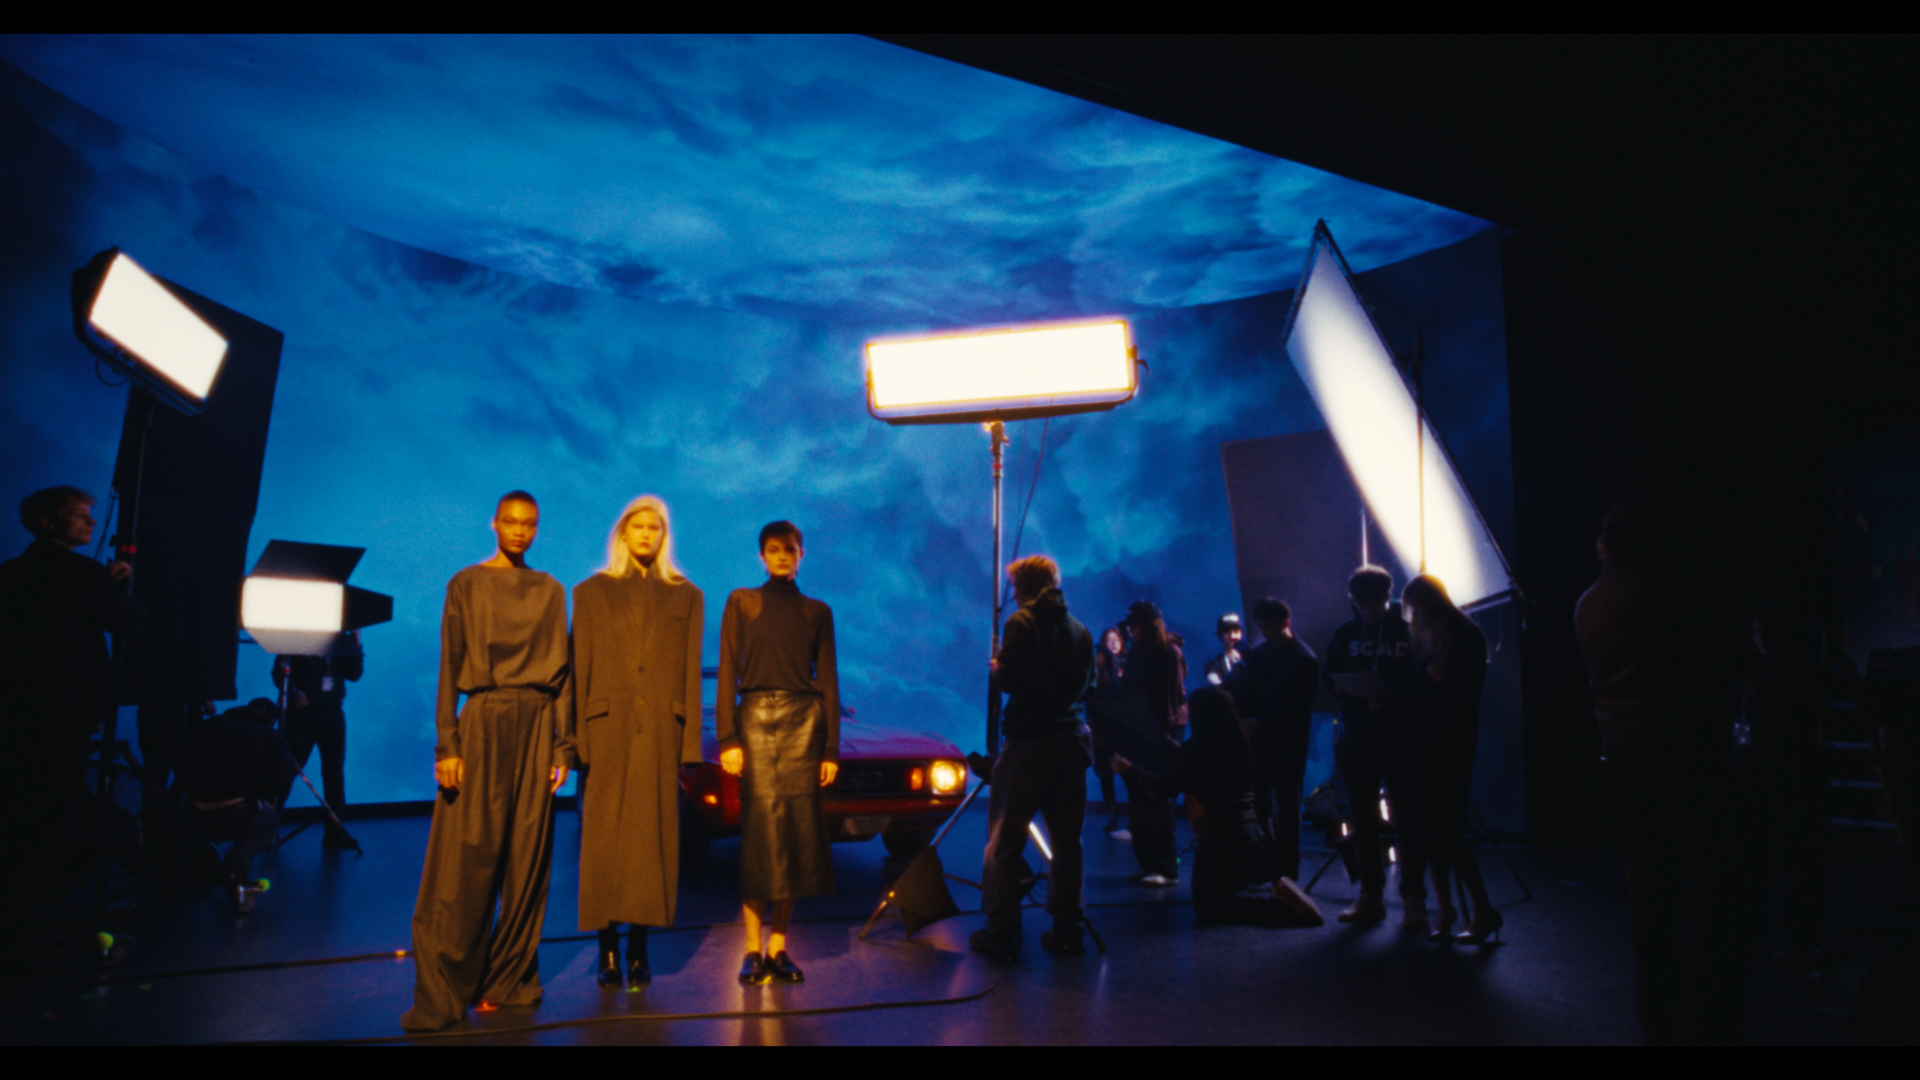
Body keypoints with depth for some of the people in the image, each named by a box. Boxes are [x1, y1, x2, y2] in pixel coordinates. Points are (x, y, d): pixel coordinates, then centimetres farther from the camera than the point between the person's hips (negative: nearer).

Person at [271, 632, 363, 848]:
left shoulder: (340, 640, 10)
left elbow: (354, 674, 4)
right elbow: (279, 670, -4)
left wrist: (355, 644, -6)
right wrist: (290, 690, -23)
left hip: (332, 713, 3)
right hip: (302, 711, -3)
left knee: (334, 771, 2)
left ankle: (335, 831, 5)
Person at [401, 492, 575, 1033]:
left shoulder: (550, 592, 12)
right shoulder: (466, 585, 6)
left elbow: (561, 672, 10)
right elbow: (450, 668, 1)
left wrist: (563, 746, 4)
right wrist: (447, 745, -8)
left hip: (536, 726, 2)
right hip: (482, 722, -2)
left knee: (527, 859, 3)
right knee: (465, 860, -4)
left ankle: (511, 982, 14)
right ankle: (441, 996, 5)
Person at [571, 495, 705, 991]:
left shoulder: (686, 597, 11)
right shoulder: (591, 592, 11)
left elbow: (692, 674, 7)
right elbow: (579, 670, 6)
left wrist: (690, 742, 0)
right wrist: (579, 738, -2)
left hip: (661, 730, 0)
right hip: (609, 729, 0)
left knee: (652, 836, 1)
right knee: (605, 837, 0)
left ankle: (639, 950, 11)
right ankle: (608, 949, 9)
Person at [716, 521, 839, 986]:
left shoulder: (817, 612, 13)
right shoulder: (741, 603, 9)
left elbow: (829, 680, 11)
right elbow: (727, 673, 3)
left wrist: (831, 747, 4)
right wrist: (727, 738, -7)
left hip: (804, 724, 2)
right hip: (756, 720, -2)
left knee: (797, 834, 0)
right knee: (760, 831, -6)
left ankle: (778, 946, 9)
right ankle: (754, 948, 2)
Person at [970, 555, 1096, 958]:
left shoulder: (1023, 622, -7)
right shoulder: (1080, 630, 11)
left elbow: (1009, 679, -13)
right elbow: (1087, 684, 15)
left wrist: (996, 667, 7)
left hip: (1029, 742, -6)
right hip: (1072, 740, 6)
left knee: (1005, 839, 1)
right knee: (1067, 838, 11)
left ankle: (1002, 930, 2)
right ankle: (1068, 928, 14)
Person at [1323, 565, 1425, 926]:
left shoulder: (1409, 631, -1)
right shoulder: (1344, 633, 9)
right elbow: (1331, 679, 11)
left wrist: (1392, 695, -20)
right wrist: (1344, 687, -11)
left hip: (1399, 736, -4)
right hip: (1355, 736, 4)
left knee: (1406, 817, -3)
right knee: (1362, 819, 8)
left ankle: (1413, 899, 5)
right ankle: (1370, 896, 17)